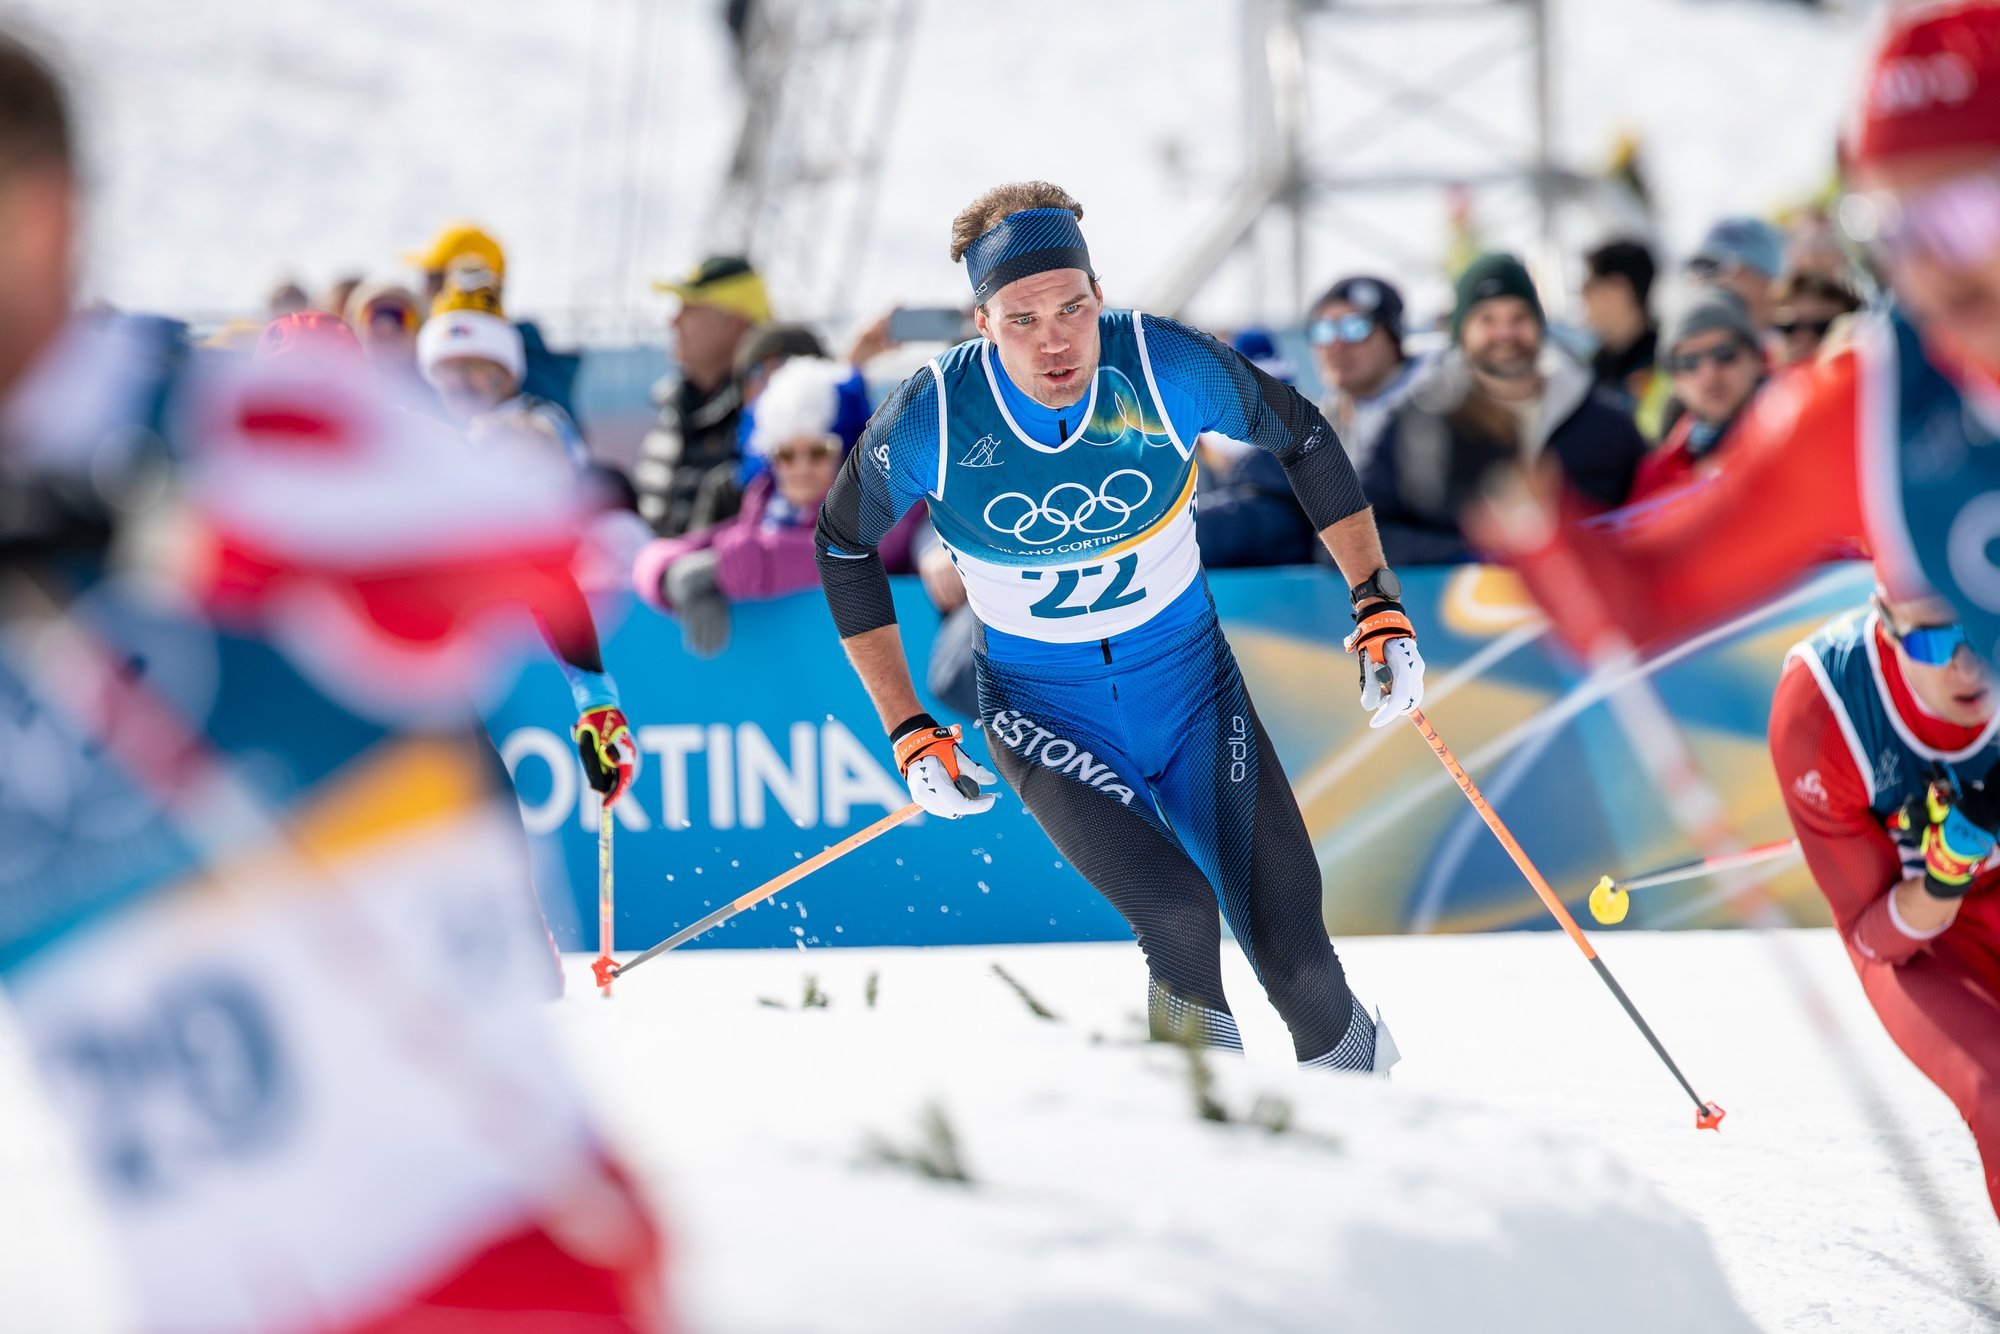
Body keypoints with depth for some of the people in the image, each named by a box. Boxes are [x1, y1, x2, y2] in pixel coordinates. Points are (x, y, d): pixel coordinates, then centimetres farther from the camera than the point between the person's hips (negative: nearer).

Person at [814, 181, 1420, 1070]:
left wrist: (1378, 604, -4)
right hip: (1045, 712, -1)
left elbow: (1303, 439, -1)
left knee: (1298, 963, -4)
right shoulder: (930, 422, -22)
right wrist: (908, 734, -4)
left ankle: (1349, 1074, 27)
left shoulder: (1166, 369, -20)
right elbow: (844, 547, -2)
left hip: (1188, 677, 1)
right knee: (1179, 920, -27)